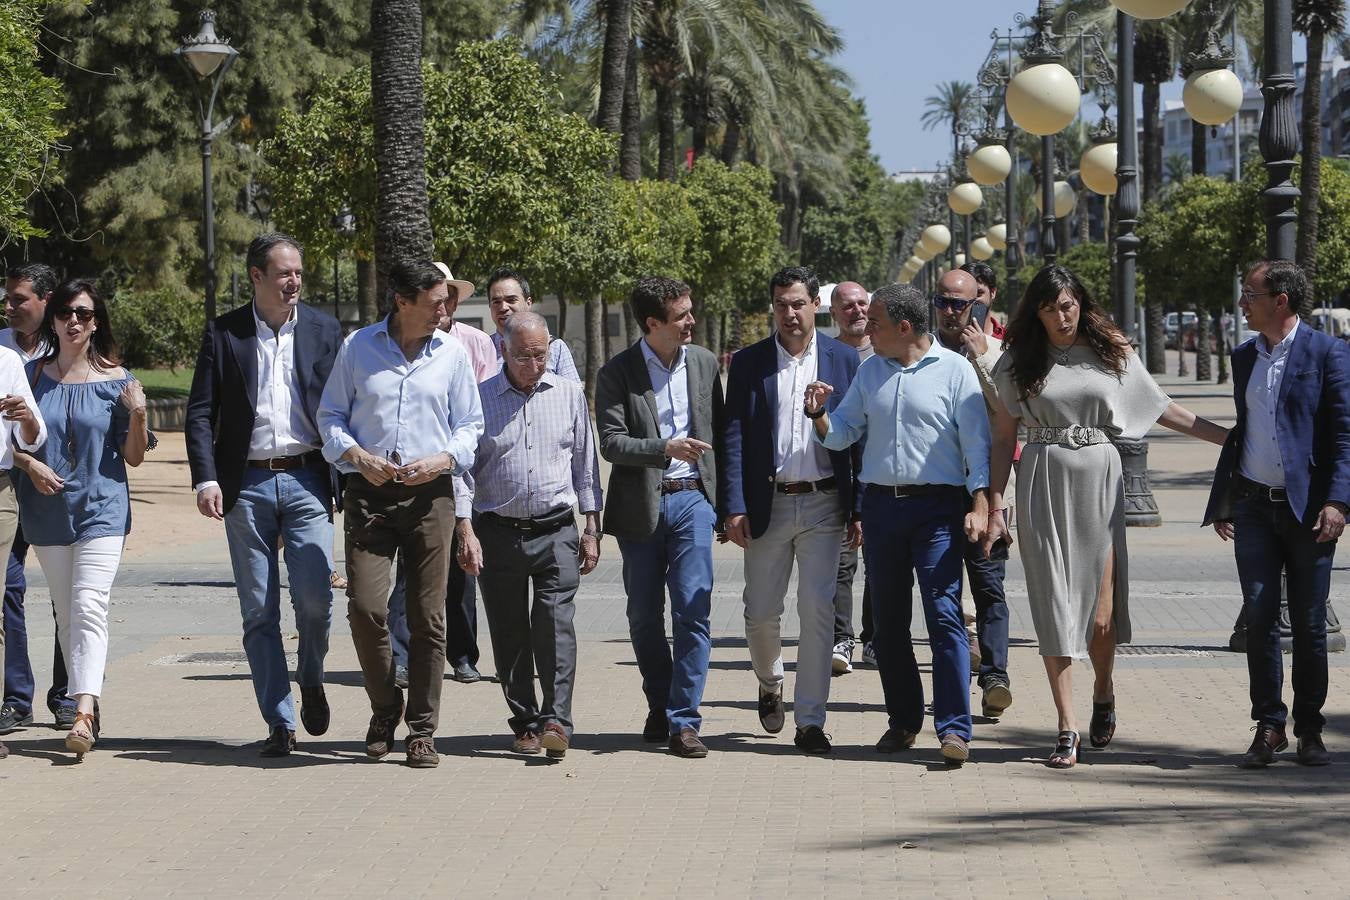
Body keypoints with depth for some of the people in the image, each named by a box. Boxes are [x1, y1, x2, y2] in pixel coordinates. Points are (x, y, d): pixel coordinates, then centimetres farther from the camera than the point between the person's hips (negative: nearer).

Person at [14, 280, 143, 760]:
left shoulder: (116, 381, 1)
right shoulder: (32, 375, 6)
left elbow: (133, 457, 4)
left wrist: (137, 414, -13)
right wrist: (31, 465, -8)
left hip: (102, 508, -3)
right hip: (46, 510, 3)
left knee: (89, 607, -16)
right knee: (66, 613, 8)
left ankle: (84, 715, -26)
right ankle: (87, 706, 19)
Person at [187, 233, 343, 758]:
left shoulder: (324, 330, 7)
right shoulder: (223, 334, 5)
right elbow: (200, 413, 3)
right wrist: (206, 478, -10)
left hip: (306, 480, 0)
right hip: (246, 484, 0)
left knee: (314, 596, -14)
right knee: (258, 613, 2)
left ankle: (311, 679, 16)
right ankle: (280, 722, 9)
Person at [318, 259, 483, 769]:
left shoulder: (452, 354, 7)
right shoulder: (357, 348, 5)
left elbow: (470, 426, 11)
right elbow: (330, 415, 10)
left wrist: (444, 459, -8)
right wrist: (356, 455, -8)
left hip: (430, 496, 1)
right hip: (368, 494, -1)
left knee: (428, 617, 0)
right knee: (365, 608, -11)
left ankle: (422, 731, 10)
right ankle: (384, 709, 13)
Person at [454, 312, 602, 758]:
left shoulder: (569, 394, 8)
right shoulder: (479, 397, 1)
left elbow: (585, 463, 12)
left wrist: (592, 528, 8)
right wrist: (466, 531, -8)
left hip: (556, 532, 0)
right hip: (498, 533, 0)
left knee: (556, 623, -14)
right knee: (509, 634, 4)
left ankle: (556, 721, -19)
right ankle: (524, 722, 15)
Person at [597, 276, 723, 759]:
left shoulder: (704, 362, 6)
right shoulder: (617, 373, -5)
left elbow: (720, 434, 13)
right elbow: (612, 443, -11)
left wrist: (726, 500, 10)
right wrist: (665, 448, -26)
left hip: (692, 500, 1)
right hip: (640, 506, -1)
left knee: (693, 611, -9)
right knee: (644, 617, 9)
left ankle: (683, 721, -6)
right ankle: (659, 705, 29)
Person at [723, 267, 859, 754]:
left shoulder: (843, 359, 3)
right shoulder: (748, 363, 3)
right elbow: (734, 437, 1)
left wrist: (860, 507, 0)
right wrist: (734, 507, -7)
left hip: (823, 503, -1)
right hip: (768, 504, 1)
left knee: (817, 609, -4)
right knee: (761, 610, 6)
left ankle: (810, 721, 2)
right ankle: (769, 682, 36)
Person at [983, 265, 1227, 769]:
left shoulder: (1111, 353, 5)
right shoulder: (1019, 363, 5)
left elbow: (1161, 409, 13)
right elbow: (1003, 437, 7)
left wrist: (1229, 437, 11)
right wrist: (995, 508, 1)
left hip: (1099, 483, 0)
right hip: (1044, 487, 0)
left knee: (1101, 610, -6)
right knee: (1054, 607, -4)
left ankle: (1103, 691, 25)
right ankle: (1067, 729, 0)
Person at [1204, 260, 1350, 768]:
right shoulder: (1244, 357, 13)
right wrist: (1222, 501, 15)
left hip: (1307, 508, -4)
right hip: (1253, 505, 5)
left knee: (1309, 624, 3)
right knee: (1259, 618, 0)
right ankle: (1269, 727, 7)